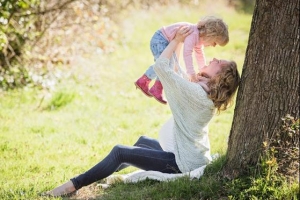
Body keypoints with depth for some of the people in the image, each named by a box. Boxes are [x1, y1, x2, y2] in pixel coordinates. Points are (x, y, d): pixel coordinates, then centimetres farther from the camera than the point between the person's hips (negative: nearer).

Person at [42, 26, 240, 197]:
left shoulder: (195, 92, -23)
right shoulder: (208, 94, 5)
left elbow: (160, 66, -21)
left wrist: (176, 40, -10)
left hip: (183, 163, -10)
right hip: (192, 155, 10)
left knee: (120, 152, -8)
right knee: (143, 141, 30)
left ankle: (74, 185, -2)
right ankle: (106, 173, 43)